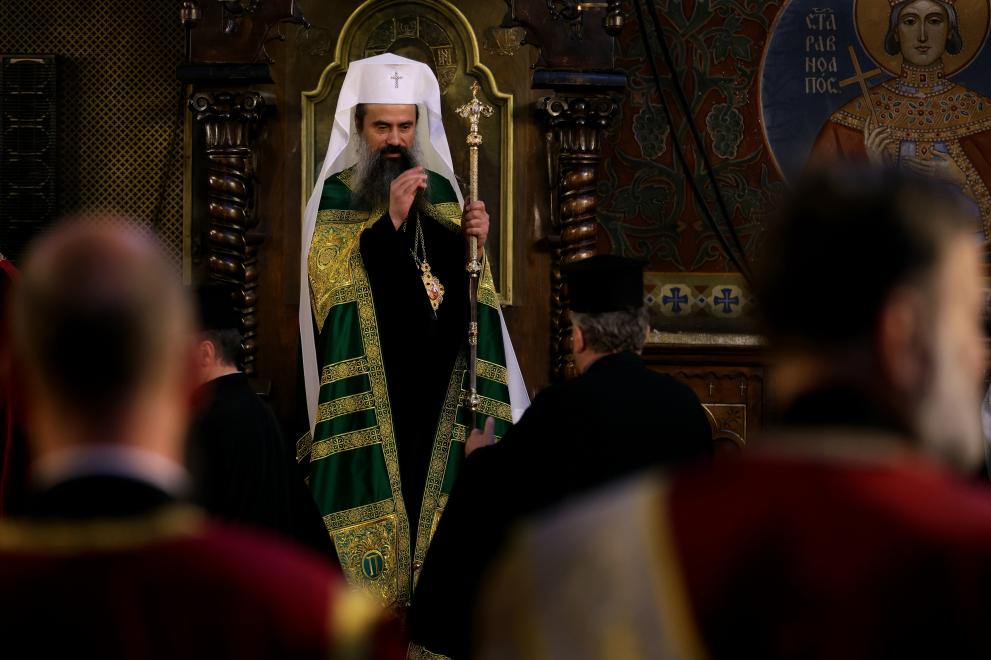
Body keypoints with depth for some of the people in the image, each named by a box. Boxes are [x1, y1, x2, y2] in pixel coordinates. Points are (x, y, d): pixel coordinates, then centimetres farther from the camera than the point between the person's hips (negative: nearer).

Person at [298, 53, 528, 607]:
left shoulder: (439, 188, 13)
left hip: (437, 376, 5)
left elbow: (460, 280, 15)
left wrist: (471, 240, -6)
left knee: (436, 488, 3)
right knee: (375, 489, -8)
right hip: (370, 384, -4)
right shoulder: (336, 195, -2)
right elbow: (331, 284, -15)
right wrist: (390, 221, -22)